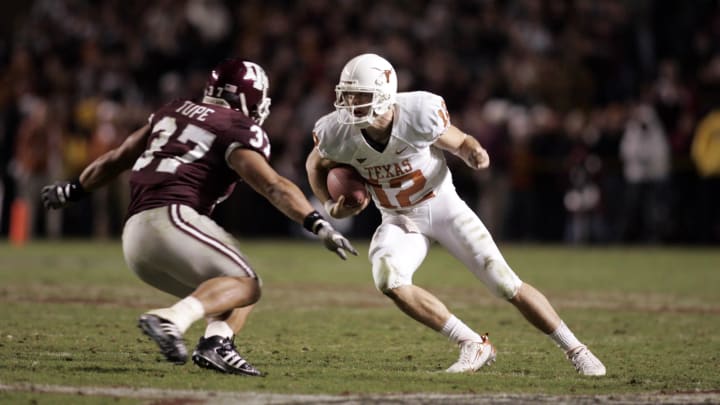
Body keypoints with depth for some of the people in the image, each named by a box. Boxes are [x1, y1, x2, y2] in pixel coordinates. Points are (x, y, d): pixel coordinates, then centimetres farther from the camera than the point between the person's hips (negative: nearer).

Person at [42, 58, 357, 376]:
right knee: (245, 285, -12)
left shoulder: (174, 111, 25)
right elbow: (272, 186, -12)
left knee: (224, 293, 16)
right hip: (171, 218, -8)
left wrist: (72, 191, 45)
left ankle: (215, 343, -13)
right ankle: (171, 319, -34)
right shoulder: (238, 130, 2)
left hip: (134, 236, 8)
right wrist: (318, 225, -17)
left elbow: (117, 159, 33)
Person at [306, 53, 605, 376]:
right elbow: (316, 165, 5)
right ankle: (473, 346, -15)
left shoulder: (419, 114, -25)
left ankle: (575, 349, 11)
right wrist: (331, 206, -10)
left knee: (508, 285, -6)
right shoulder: (339, 134, -19)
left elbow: (458, 142, -5)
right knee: (390, 282, -28)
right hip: (399, 219, 2)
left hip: (442, 205, -2)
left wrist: (474, 153, -27)